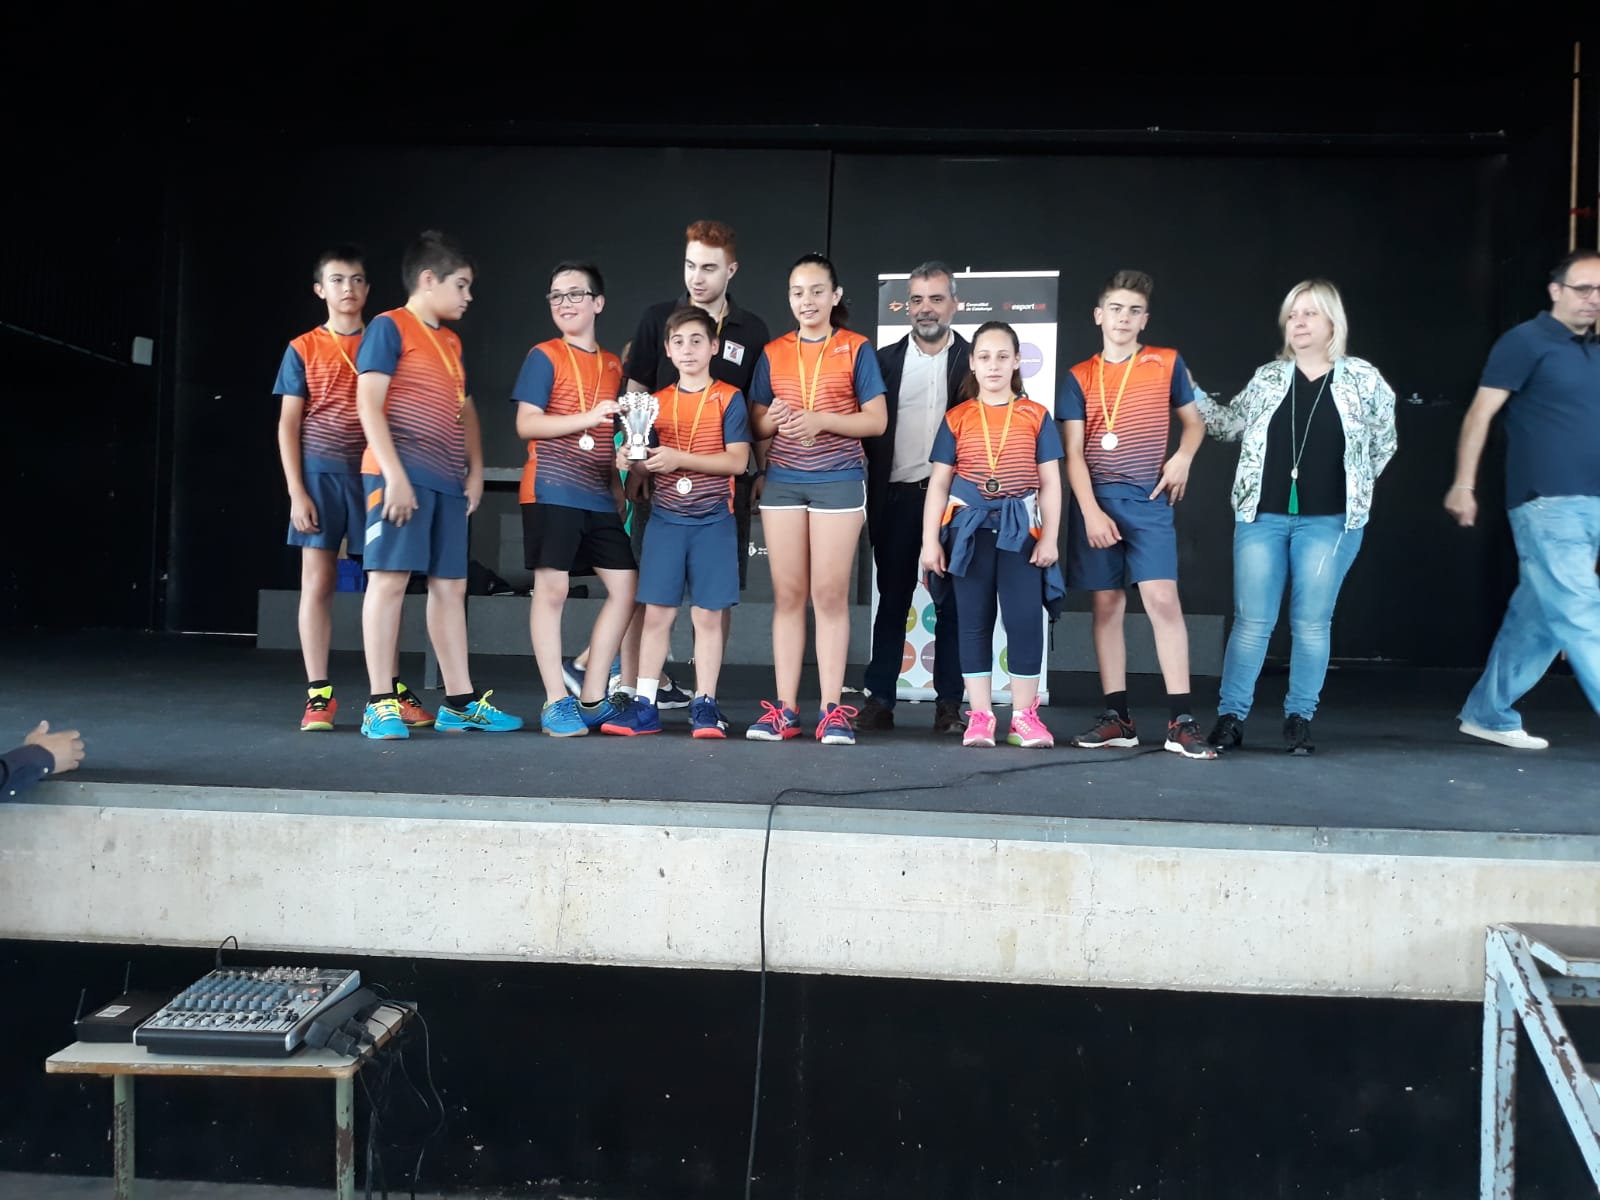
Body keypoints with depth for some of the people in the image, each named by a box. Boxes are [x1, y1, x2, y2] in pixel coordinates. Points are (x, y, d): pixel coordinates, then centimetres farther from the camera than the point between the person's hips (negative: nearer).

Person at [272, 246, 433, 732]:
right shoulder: (303, 350, 5)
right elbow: (288, 425, 3)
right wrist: (296, 492, -6)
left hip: (374, 472, 1)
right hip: (322, 472, -1)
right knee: (318, 582, -1)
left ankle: (391, 688, 11)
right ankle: (318, 695, 3)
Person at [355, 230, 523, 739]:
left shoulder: (452, 343, 21)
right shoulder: (389, 327, -3)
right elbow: (369, 404, -11)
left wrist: (475, 471, 10)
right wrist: (394, 473, -19)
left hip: (447, 481, 8)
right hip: (402, 475, -8)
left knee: (450, 585, 8)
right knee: (389, 577, -7)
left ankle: (460, 701, 14)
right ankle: (380, 704, -5)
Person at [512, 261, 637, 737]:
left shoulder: (612, 365, 15)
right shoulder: (545, 356, -1)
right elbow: (526, 424, -10)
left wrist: (617, 485, 12)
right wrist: (590, 417, -18)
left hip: (598, 495, 6)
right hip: (552, 490, -6)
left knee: (626, 583, 3)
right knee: (551, 589, -6)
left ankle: (592, 697, 12)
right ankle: (556, 703, 0)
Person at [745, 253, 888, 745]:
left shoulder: (856, 349, 3)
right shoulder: (773, 353, 12)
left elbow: (877, 420, -2)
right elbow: (757, 422, 13)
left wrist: (821, 419, -16)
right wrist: (774, 420, -10)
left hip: (839, 480, -3)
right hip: (783, 480, 3)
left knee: (830, 593, -4)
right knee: (788, 593, 2)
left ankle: (833, 710, -1)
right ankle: (784, 709, 5)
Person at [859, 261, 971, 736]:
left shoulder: (974, 361, 3)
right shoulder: (885, 361, 8)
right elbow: (869, 428, 7)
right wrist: (876, 487, -1)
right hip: (897, 498, 1)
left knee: (952, 602, 3)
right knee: (892, 600, 5)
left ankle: (949, 704, 8)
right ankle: (879, 700, 9)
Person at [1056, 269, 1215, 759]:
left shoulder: (1167, 364, 6)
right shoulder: (1080, 378, 6)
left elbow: (1194, 421, 17)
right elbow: (1073, 452, 1)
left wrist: (1183, 456, -4)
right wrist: (1090, 511, -11)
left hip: (1148, 500, -1)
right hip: (1095, 500, 1)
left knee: (1162, 598, -12)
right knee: (1107, 605, 3)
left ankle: (1180, 722, -10)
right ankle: (1118, 717, 9)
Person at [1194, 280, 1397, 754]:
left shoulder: (1362, 378, 3)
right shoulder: (1267, 378, 8)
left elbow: (1384, 443, 12)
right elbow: (1230, 424, 13)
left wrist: (1353, 486, 10)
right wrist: (1191, 393, 5)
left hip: (1328, 522, -1)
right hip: (1262, 516, 1)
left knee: (1311, 623, 3)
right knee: (1251, 622, 1)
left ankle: (1299, 719, 12)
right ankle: (1230, 716, 6)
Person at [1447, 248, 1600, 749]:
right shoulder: (1526, 341, -4)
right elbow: (1480, 413, -8)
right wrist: (1464, 485, -14)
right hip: (1546, 504, -7)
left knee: (1537, 618, 10)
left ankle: (1488, 714, 19)